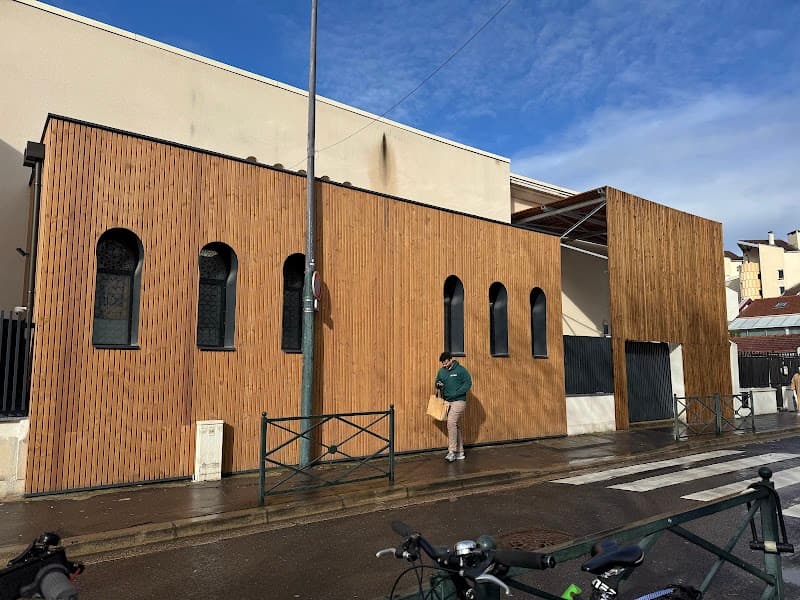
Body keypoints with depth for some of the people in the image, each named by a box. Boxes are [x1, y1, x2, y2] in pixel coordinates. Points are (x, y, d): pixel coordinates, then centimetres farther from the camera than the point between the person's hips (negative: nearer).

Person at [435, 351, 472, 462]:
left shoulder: (460, 370, -8)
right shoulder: (441, 371, 10)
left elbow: (468, 383, -10)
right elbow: (437, 382, 20)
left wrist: (455, 394, -18)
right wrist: (438, 384, -6)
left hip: (458, 401, -7)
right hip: (447, 402, 7)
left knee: (451, 423, -19)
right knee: (456, 426, 11)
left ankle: (452, 451, -15)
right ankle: (460, 453, 17)